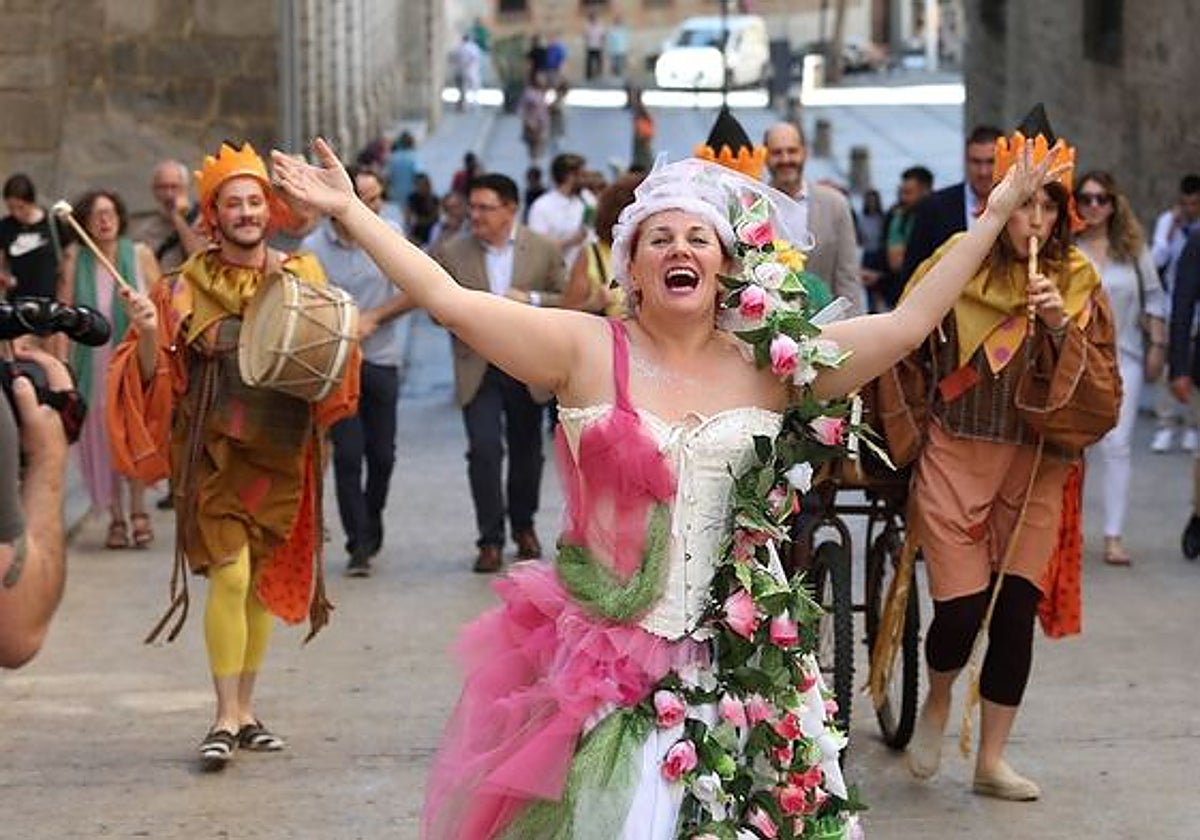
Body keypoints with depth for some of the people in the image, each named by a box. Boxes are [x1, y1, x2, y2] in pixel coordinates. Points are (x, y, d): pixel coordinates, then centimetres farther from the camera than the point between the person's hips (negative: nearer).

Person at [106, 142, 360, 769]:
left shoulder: (302, 276, 5)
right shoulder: (187, 286, -2)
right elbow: (156, 375, -2)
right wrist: (148, 334, -21)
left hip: (280, 449, 3)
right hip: (214, 449, -3)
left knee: (265, 580, 9)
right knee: (230, 574, -14)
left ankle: (246, 709, 21)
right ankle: (225, 718, -7)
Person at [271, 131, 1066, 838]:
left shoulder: (771, 363, 3)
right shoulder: (586, 349, -2)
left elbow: (909, 323, 4)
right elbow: (450, 300, -6)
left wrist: (995, 215, 3)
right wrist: (350, 210, -9)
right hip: (597, 664, -1)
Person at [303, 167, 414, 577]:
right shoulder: (313, 247, -5)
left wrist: (373, 318, -8)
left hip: (380, 360, 2)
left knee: (382, 455, 6)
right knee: (348, 455, -6)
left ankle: (371, 527, 30)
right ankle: (359, 545, 0)